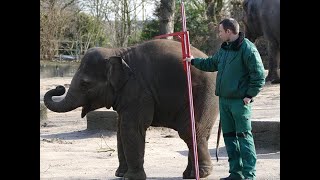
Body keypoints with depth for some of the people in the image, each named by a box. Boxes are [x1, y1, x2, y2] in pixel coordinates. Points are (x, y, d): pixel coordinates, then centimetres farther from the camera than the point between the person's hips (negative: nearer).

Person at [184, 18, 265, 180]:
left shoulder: (247, 49, -13)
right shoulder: (224, 48, 13)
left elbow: (259, 75, -14)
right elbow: (211, 63, 31)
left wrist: (250, 95, -14)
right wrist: (194, 61, 37)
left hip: (240, 101, -8)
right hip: (224, 100, 9)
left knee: (244, 136, -8)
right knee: (229, 136, 10)